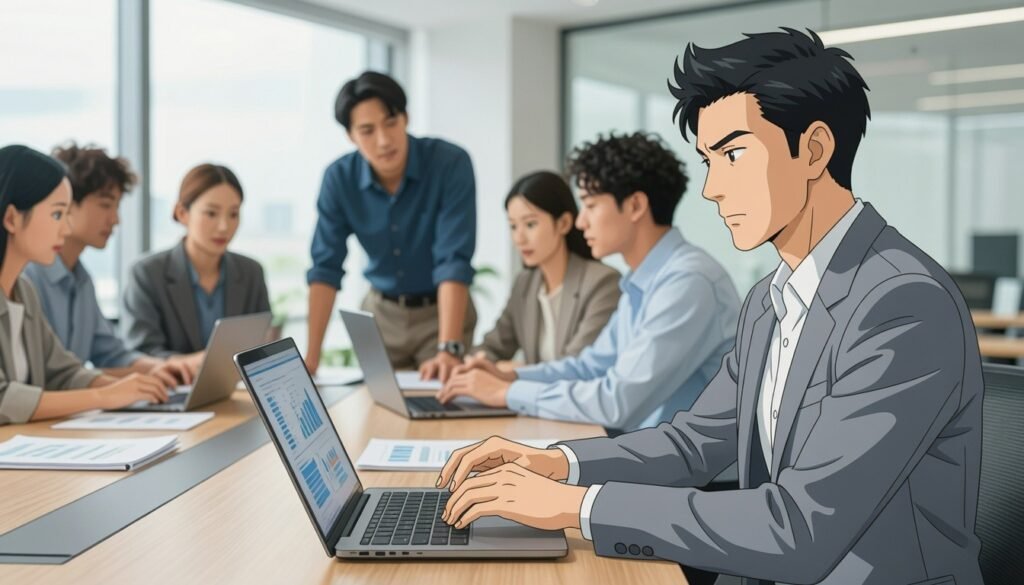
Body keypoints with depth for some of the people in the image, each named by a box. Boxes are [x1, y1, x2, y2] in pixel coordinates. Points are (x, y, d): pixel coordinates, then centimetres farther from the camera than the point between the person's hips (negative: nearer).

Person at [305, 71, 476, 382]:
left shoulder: (451, 163, -24)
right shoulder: (339, 178, -13)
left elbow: (453, 261, -29)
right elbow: (325, 269, -12)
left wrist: (449, 349, -37)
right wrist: (312, 356, -19)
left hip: (440, 311, -3)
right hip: (380, 312, 3)